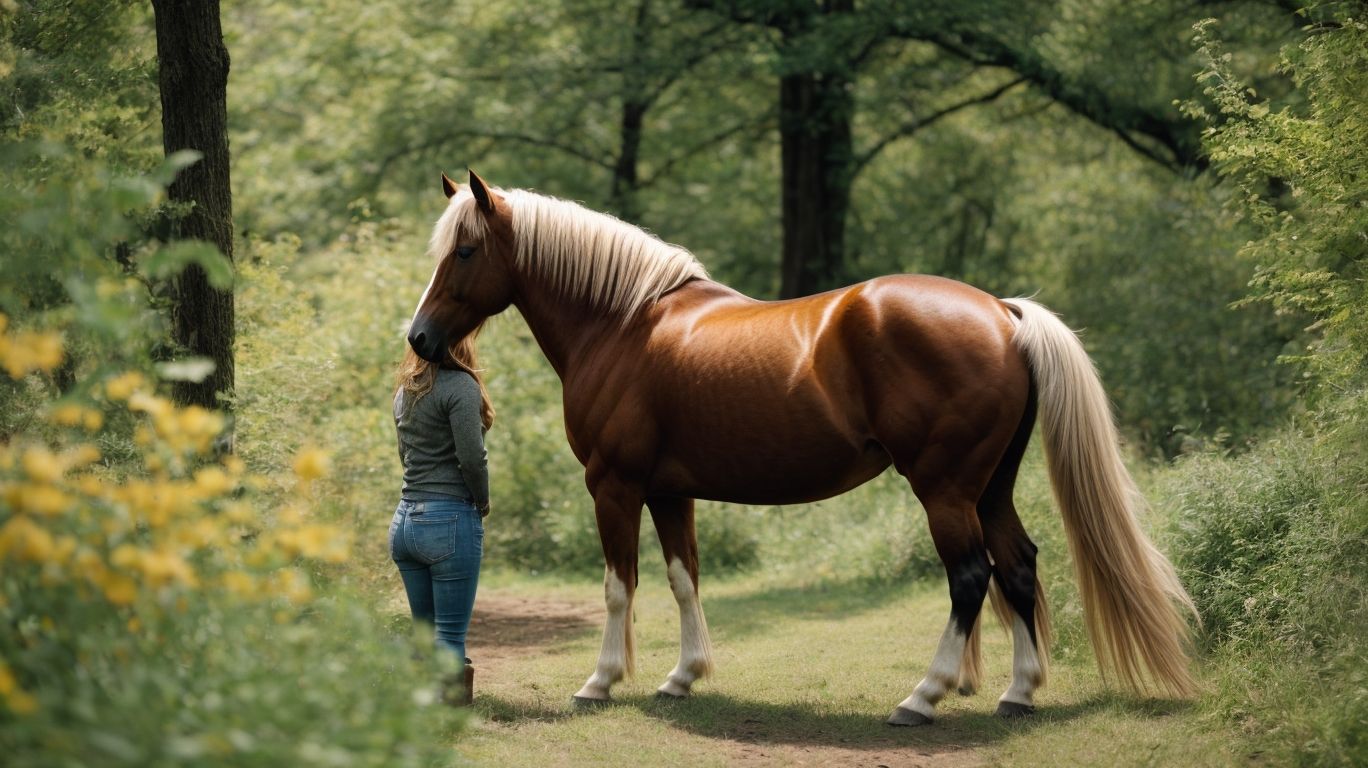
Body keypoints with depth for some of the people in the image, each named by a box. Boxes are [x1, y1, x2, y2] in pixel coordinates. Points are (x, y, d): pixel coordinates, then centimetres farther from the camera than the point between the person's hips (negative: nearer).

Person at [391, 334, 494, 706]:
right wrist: (482, 502, 1)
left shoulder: (405, 390, 14)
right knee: (450, 639, -5)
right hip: (450, 520, -7)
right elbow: (472, 458, -18)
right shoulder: (461, 385, -12)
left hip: (405, 519, 8)